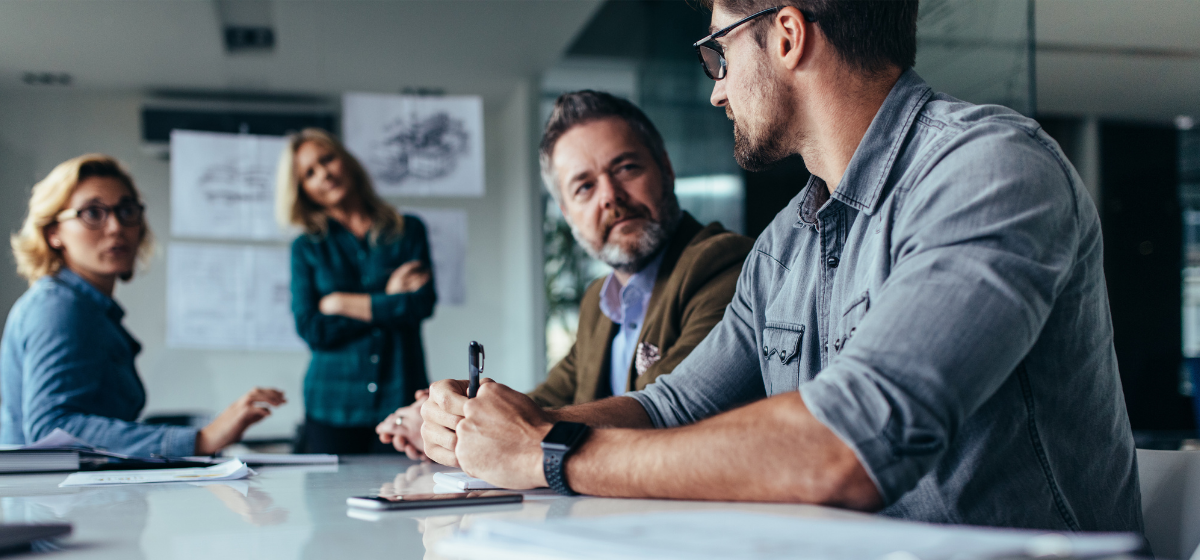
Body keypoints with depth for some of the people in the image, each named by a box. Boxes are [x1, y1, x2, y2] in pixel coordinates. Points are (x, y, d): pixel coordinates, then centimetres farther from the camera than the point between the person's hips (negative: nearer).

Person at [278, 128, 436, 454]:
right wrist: (387, 303, -4)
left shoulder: (408, 231, 8)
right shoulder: (306, 249, 9)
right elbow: (312, 330, -4)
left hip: (400, 401, 0)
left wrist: (343, 303, -2)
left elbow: (422, 304, -7)